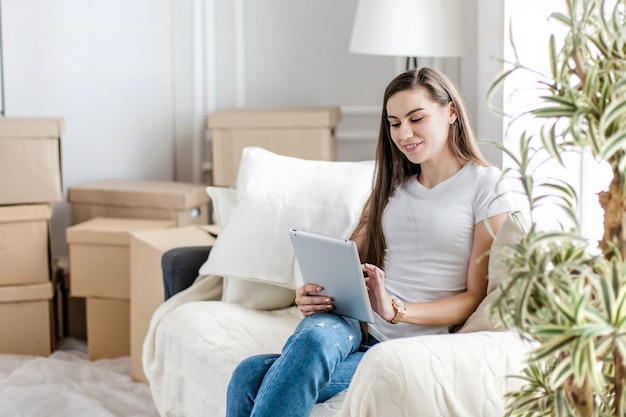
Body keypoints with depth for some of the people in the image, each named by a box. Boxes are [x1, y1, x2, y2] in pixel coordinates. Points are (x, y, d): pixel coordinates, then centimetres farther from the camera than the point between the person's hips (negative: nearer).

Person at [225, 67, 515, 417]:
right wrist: (313, 295, -7)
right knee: (250, 377, -31)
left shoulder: (487, 185, 1)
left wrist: (396, 310, -19)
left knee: (253, 381, -30)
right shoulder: (393, 185, 21)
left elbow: (477, 296, -4)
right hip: (360, 328, 5)